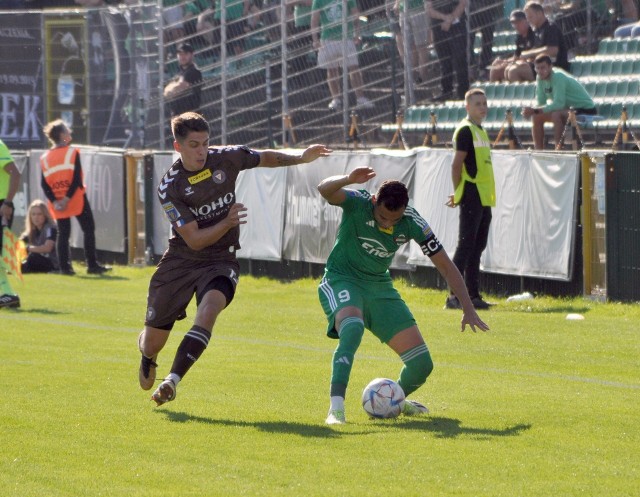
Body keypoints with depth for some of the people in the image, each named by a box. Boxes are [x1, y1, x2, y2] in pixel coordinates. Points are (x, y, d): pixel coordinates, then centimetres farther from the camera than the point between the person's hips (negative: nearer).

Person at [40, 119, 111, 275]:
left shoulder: (44, 158, 4)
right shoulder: (72, 152, -7)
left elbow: (44, 184, -1)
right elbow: (76, 179, -15)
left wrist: (54, 201, -5)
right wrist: (67, 198, -14)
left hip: (57, 202, 4)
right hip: (76, 199, -4)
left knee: (63, 234, 10)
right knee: (88, 230, 5)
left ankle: (64, 267, 4)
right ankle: (92, 265, 1)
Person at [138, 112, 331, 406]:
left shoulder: (225, 159, -7)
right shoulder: (169, 188, -15)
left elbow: (265, 158, 13)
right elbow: (194, 239, -18)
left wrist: (300, 159, -3)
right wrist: (227, 223, -32)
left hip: (220, 260, 1)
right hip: (181, 260, -1)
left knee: (208, 310, -33)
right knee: (153, 342, 5)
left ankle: (173, 381, -32)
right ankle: (147, 355, 45)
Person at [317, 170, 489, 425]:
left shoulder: (412, 223, -13)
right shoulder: (358, 203, -22)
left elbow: (446, 266, -5)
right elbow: (325, 190, -43)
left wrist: (469, 309, -12)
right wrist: (348, 180, -64)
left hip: (380, 287, 4)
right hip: (342, 280, -4)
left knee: (421, 364, -1)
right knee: (352, 328, -40)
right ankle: (336, 407, -39)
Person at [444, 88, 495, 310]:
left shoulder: (481, 131, 19)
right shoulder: (465, 130, -9)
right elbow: (457, 164, -14)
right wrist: (458, 193, -10)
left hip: (484, 198, 9)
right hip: (472, 197, -9)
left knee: (477, 246, 10)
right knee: (466, 245, -10)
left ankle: (473, 295, 13)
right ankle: (454, 296, -11)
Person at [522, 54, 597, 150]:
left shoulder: (558, 77, -26)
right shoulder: (540, 79, -2)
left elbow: (558, 104, -34)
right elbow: (541, 103, -1)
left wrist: (534, 110, -36)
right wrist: (532, 111, -22)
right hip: (569, 109, 9)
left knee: (556, 115, -34)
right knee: (536, 117, 1)